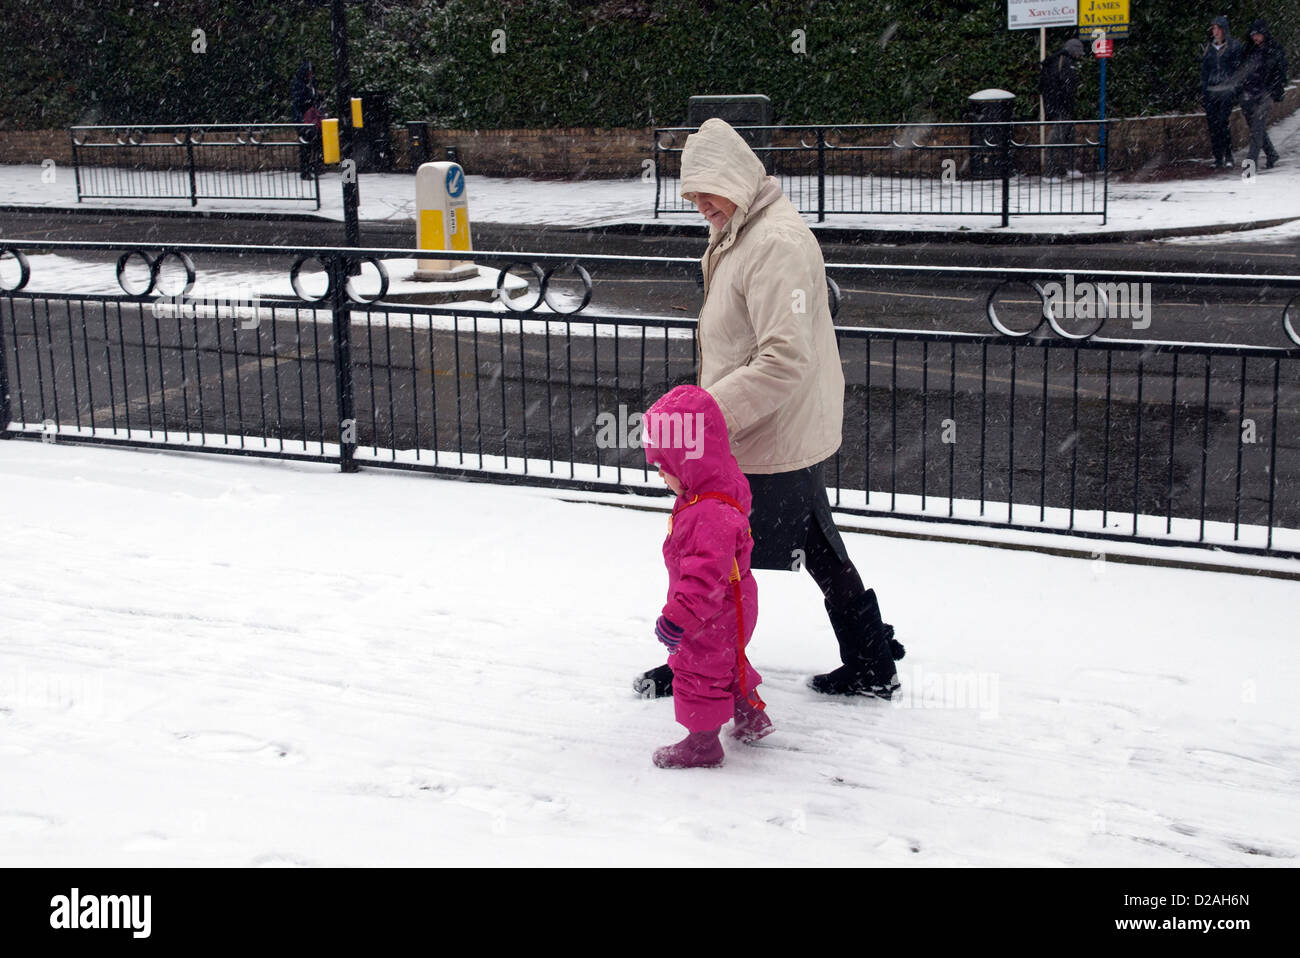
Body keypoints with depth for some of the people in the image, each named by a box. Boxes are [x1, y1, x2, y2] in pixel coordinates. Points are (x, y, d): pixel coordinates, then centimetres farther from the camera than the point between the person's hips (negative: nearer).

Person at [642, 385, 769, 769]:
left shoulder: (711, 514, -34)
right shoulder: (721, 489, -1)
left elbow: (706, 575, -34)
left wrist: (678, 616, -31)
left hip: (716, 616, -10)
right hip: (732, 608, 10)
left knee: (696, 669, 4)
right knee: (725, 662, 27)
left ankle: (703, 742, 18)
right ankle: (750, 716, 44)